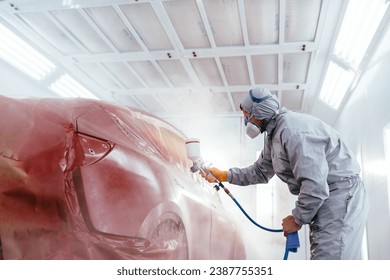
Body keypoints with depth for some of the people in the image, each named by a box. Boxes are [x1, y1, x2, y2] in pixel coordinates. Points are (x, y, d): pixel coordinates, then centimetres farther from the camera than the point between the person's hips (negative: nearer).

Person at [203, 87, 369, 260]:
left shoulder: (293, 130, -24)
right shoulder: (273, 135, 11)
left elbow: (315, 186, -29)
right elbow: (261, 171, 23)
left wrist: (298, 219, -15)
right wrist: (225, 175, 17)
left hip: (341, 197, -11)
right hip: (323, 198, 11)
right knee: (322, 255, 15)